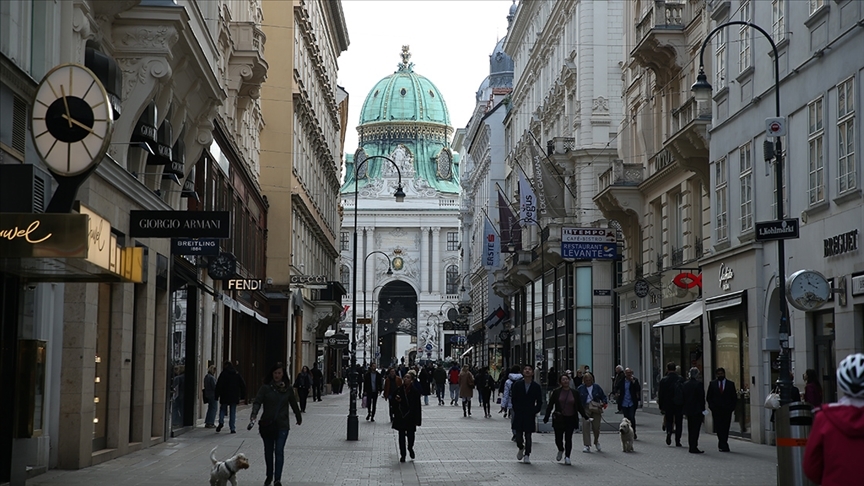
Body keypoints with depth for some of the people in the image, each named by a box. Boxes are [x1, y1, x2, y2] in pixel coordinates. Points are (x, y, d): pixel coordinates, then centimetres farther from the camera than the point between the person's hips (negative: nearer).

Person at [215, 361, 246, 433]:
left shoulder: (223, 374, -5)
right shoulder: (237, 374, 7)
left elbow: (218, 385, -9)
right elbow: (243, 385, 8)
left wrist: (217, 396, -4)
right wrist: (242, 395, 14)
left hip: (224, 397, -2)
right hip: (234, 397, 2)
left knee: (223, 409, 14)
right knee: (233, 412, 6)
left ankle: (221, 422, -9)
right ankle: (232, 428, 2)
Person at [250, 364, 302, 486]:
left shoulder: (288, 390, 3)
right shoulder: (265, 388, -3)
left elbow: (294, 404, 17)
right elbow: (257, 402, -13)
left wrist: (299, 418, 30)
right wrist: (253, 416, -29)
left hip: (282, 425, -1)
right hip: (267, 424, 1)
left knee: (279, 451, -11)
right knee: (268, 452, 13)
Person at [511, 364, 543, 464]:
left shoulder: (536, 387, 0)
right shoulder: (517, 384, 2)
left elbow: (539, 402, 5)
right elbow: (513, 399, 5)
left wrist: (534, 412, -4)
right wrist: (516, 410, -1)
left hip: (530, 415, -1)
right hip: (518, 415, 1)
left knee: (528, 435, -1)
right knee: (518, 434, 3)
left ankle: (527, 455, 5)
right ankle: (521, 448, 32)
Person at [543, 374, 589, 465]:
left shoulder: (574, 393, 6)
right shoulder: (556, 392, 1)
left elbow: (580, 406, 12)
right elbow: (550, 405, 2)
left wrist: (586, 416, 10)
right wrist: (546, 417, -2)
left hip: (571, 419, 1)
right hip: (559, 419, -1)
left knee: (568, 438, -3)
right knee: (558, 438, 2)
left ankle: (567, 457, 5)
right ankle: (561, 450, 33)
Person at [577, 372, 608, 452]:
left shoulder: (597, 387, 6)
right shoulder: (580, 388, 4)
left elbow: (604, 397, 9)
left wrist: (604, 403, -10)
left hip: (596, 409, 1)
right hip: (585, 409, -1)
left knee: (596, 427, 2)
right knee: (585, 426, -14)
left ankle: (596, 442, 31)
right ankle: (587, 446, -10)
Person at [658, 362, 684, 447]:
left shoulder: (664, 380, -7)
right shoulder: (681, 379, -2)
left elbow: (660, 394, -4)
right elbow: (685, 392, 1)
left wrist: (661, 406, 3)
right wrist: (684, 404, 9)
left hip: (668, 404, -1)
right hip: (679, 405, 1)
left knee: (669, 421, 15)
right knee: (678, 423, 7)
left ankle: (669, 431, -15)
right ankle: (677, 441, 5)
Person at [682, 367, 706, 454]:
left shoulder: (685, 384, 4)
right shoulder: (698, 384, -14)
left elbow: (683, 397, 9)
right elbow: (701, 398, -14)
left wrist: (684, 409, 15)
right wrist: (703, 409, -8)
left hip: (688, 410, 7)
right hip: (697, 410, -7)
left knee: (690, 429, 14)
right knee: (696, 429, -3)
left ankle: (692, 446, 19)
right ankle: (694, 447, -5)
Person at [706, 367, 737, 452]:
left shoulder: (731, 384, 8)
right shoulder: (712, 384, 9)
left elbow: (734, 397, 8)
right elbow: (708, 397, 10)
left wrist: (731, 407, -3)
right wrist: (712, 406, -1)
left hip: (727, 410, 0)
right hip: (716, 410, 0)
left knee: (725, 428, 1)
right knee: (719, 428, -8)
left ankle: (722, 445, 11)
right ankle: (724, 445, -8)